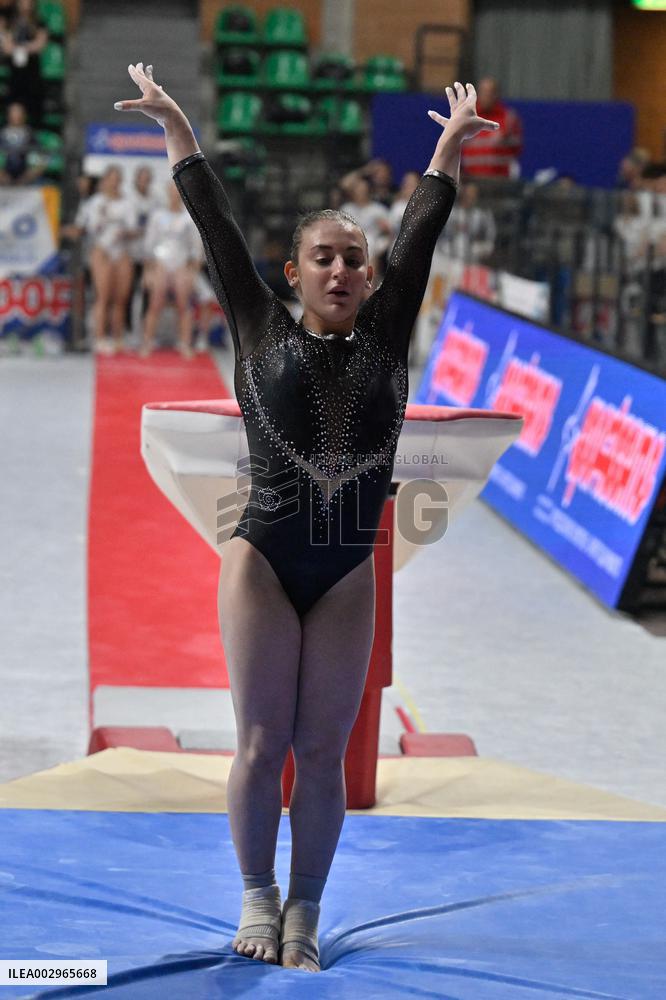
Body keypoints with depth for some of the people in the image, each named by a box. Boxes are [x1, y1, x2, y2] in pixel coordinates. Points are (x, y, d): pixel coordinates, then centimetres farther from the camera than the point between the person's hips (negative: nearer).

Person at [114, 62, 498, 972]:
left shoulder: (386, 337, 8)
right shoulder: (262, 332, 4)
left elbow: (421, 234, 14)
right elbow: (216, 226, 8)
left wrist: (451, 145, 19)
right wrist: (176, 127, 11)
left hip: (348, 571, 2)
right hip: (263, 556, -2)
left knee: (324, 752, 2)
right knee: (263, 742, -2)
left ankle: (304, 915, 9)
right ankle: (257, 899, 13)